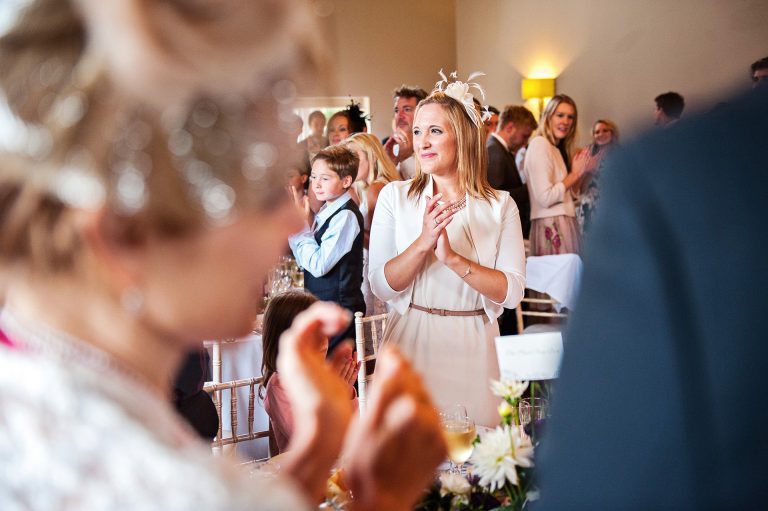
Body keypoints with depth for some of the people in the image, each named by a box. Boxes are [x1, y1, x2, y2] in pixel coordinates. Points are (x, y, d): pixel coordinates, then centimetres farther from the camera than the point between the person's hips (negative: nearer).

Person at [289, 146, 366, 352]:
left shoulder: (346, 216, -16)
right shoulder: (327, 212, 11)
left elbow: (318, 265, -21)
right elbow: (306, 262, 12)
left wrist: (301, 226, -13)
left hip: (338, 310, -9)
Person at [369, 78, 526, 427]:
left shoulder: (500, 205, 0)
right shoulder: (394, 196, 1)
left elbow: (512, 291, -10)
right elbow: (381, 286, -6)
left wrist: (452, 257, -20)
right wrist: (423, 243, -21)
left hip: (472, 347, 0)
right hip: (411, 344, 0)